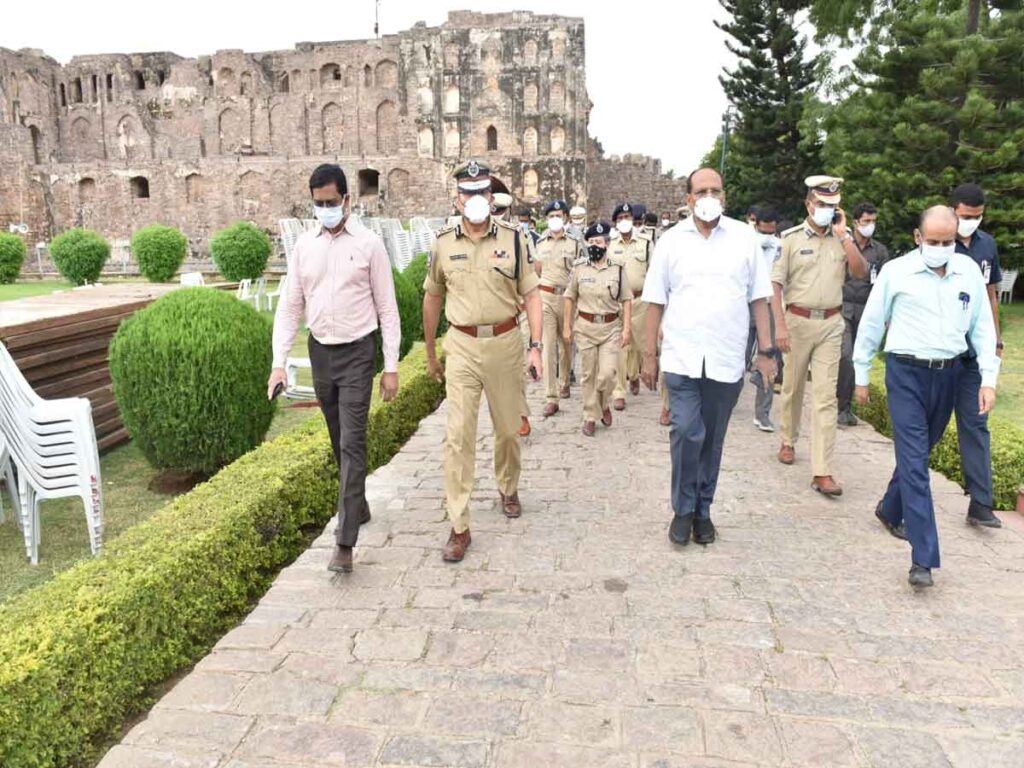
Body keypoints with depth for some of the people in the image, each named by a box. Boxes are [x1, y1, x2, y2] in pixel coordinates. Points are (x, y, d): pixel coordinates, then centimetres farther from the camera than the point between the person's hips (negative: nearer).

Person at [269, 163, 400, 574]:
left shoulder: (369, 244, -6)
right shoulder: (304, 245, 5)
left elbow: (387, 308, -4)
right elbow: (290, 306, 6)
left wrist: (391, 367, -7)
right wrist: (279, 362, -3)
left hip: (357, 353, -4)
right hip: (320, 352, 5)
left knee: (352, 443, -8)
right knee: (339, 441, 16)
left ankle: (345, 541, -6)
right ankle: (358, 505, 37)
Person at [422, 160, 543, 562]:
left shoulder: (513, 238, 0)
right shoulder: (443, 243, 3)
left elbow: (531, 295, 1)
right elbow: (432, 299, 13)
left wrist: (536, 346, -8)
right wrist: (430, 353, 17)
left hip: (504, 343, 0)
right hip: (462, 346, 0)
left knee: (508, 428, 14)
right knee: (458, 436, -4)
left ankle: (508, 489, 42)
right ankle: (459, 527, 3)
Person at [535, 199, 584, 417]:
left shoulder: (575, 242, 0)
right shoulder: (540, 243, 8)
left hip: (567, 297, -1)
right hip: (546, 297, 1)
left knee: (566, 343, 15)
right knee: (548, 346, -8)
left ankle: (564, 383, 40)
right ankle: (551, 398, -8)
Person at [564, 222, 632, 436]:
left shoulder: (618, 269, 0)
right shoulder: (579, 269, 3)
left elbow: (626, 300, 2)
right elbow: (570, 298, 8)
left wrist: (626, 329, -4)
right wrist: (567, 327, 5)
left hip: (611, 327, -1)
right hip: (585, 327, 1)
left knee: (607, 373, -8)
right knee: (588, 374, 6)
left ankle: (604, 405, 23)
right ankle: (590, 417, 18)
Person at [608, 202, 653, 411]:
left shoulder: (646, 244, 3)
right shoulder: (610, 247, 6)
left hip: (640, 299, 1)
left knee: (637, 343, 12)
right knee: (619, 347, -5)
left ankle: (633, 375, 42)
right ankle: (619, 392, 0)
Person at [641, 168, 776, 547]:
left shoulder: (744, 237, 4)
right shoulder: (672, 240, 4)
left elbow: (758, 297, 6)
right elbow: (656, 300, 5)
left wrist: (766, 350, 3)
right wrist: (649, 354, 3)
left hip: (727, 359, 1)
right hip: (682, 357, -1)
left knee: (712, 440, 10)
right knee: (686, 433, -10)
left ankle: (703, 510, 26)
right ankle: (683, 510, 11)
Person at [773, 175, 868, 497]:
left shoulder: (842, 238, 7)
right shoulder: (791, 238, -1)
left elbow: (861, 272, -5)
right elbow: (775, 284, -5)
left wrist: (843, 235, -8)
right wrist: (779, 325, -12)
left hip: (831, 324, 1)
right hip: (798, 320, -1)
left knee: (826, 396, -4)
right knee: (793, 388, 13)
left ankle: (822, 471, -5)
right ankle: (788, 441, 38)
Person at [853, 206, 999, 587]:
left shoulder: (969, 271, 4)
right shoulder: (895, 272, -5)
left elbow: (983, 327, 9)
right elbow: (871, 324, 2)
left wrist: (988, 378, 3)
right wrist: (861, 375, 6)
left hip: (948, 374, 4)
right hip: (906, 373, -4)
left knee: (917, 454, 16)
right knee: (914, 461, -8)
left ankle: (891, 510, 40)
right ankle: (923, 558, -9)